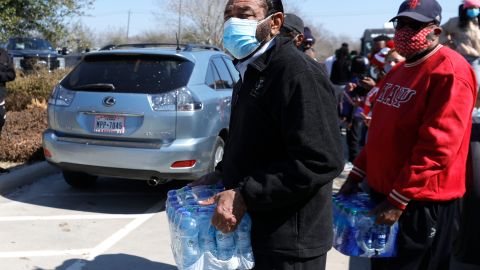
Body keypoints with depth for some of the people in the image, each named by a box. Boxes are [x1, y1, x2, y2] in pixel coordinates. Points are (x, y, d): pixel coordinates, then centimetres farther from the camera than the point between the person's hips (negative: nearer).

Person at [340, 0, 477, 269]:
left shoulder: (450, 72, -17)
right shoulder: (399, 72, 13)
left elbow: (437, 145, -24)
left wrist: (399, 198, -22)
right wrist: (357, 174, 12)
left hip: (422, 201, -9)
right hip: (384, 192, 9)